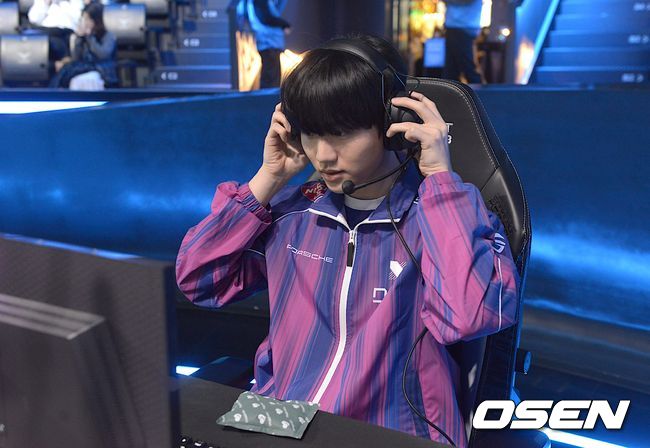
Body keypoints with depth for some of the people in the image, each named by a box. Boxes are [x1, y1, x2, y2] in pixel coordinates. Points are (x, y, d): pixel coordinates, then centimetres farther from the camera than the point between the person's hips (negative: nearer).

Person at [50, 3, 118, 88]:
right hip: (84, 68, 5)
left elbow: (103, 54, -20)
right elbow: (76, 58, 5)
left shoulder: (108, 36, -2)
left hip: (102, 72, -5)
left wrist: (89, 36, -13)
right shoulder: (82, 36, 11)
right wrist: (79, 37, -5)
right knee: (67, 67, -27)